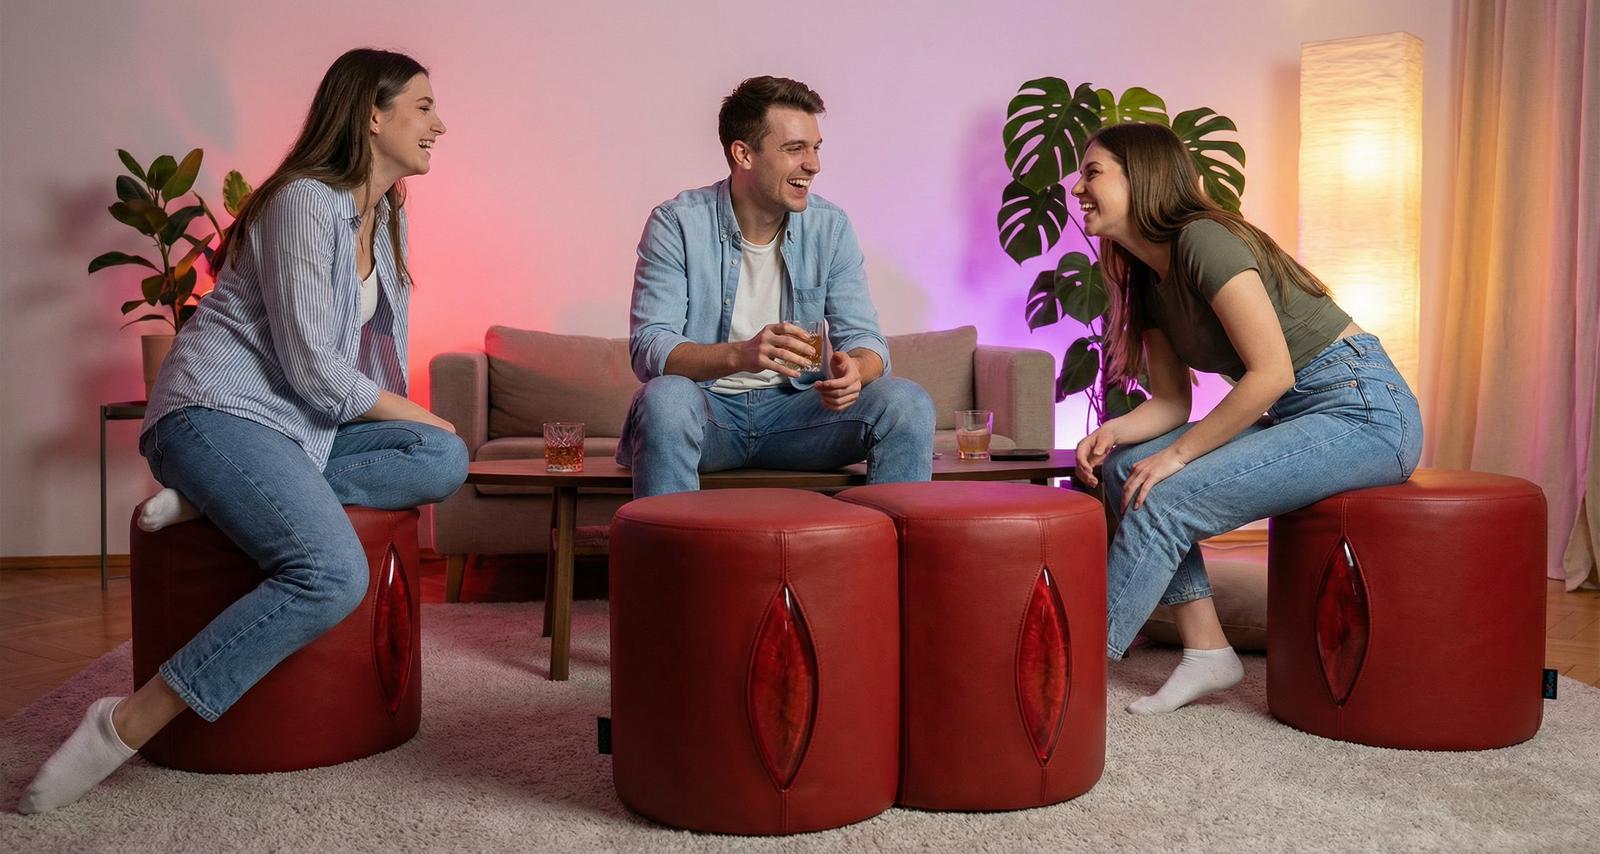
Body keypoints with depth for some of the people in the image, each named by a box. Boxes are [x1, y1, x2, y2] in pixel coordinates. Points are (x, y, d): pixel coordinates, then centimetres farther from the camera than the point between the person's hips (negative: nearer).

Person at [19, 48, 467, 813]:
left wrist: (418, 436, 7)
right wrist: (416, 417, -5)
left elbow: (381, 345, 20)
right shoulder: (305, 202, -12)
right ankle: (124, 728, -22)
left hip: (300, 429, 9)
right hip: (218, 414, -9)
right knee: (333, 574, -30)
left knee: (445, 461, -15)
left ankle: (210, 501, -12)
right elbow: (312, 366, -17)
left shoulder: (385, 219, 15)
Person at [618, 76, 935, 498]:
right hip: (708, 408, -3)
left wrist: (854, 368, -27)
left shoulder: (831, 227, 2)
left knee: (908, 403, -19)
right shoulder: (676, 223, -9)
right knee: (666, 397, -36)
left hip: (796, 408, 3)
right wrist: (740, 354, -36)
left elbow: (863, 336, 0)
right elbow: (648, 348, -17)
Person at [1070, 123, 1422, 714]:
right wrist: (1110, 434, -9)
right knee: (1125, 468, -1)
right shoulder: (1147, 282, 10)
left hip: (1365, 410, -9)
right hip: (1296, 417, 9)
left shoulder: (1203, 239, -17)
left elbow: (1272, 372, -22)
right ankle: (1206, 651, 0)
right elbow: (1172, 402, 11)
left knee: (1167, 500, -20)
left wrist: (1177, 455, -18)